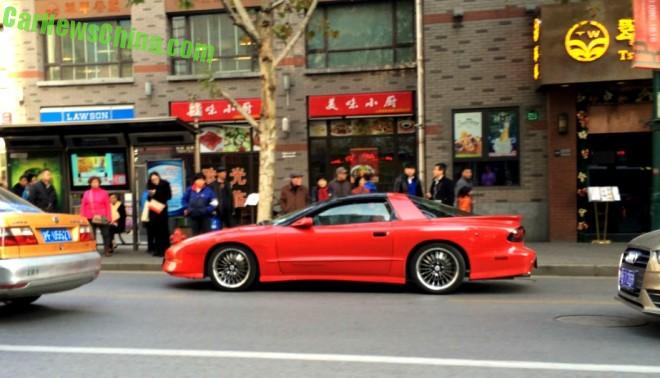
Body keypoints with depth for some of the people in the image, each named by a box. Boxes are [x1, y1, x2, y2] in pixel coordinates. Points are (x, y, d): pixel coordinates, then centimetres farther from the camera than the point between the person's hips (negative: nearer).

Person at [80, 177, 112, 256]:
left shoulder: (104, 193, 6)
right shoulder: (86, 193, 10)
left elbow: (108, 206, 3)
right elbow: (83, 206, 10)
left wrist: (108, 217, -2)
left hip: (102, 218, -1)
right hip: (90, 218, 1)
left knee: (106, 234, -2)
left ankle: (107, 250, 6)